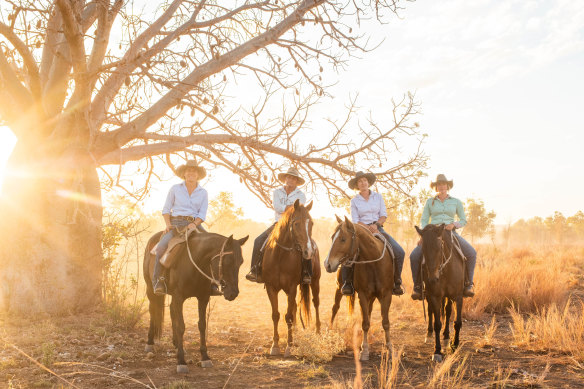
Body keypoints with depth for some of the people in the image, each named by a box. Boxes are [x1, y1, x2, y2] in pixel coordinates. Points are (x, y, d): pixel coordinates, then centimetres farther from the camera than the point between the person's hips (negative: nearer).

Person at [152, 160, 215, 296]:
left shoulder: (203, 193, 11)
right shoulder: (175, 189, 9)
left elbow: (202, 214, 5)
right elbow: (166, 209, 10)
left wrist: (194, 224, -14)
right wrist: (168, 224, -6)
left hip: (194, 224, 1)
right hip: (176, 223, -1)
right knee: (162, 246, -29)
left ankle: (212, 283, -17)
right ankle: (158, 281, -23)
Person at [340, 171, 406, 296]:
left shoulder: (378, 196, 9)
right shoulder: (354, 201, 4)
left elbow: (384, 215, 6)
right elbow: (355, 221, -2)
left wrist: (376, 225, -14)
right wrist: (370, 229, -17)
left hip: (378, 228, 2)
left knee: (399, 252, -15)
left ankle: (396, 282, 1)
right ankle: (347, 283, -15)